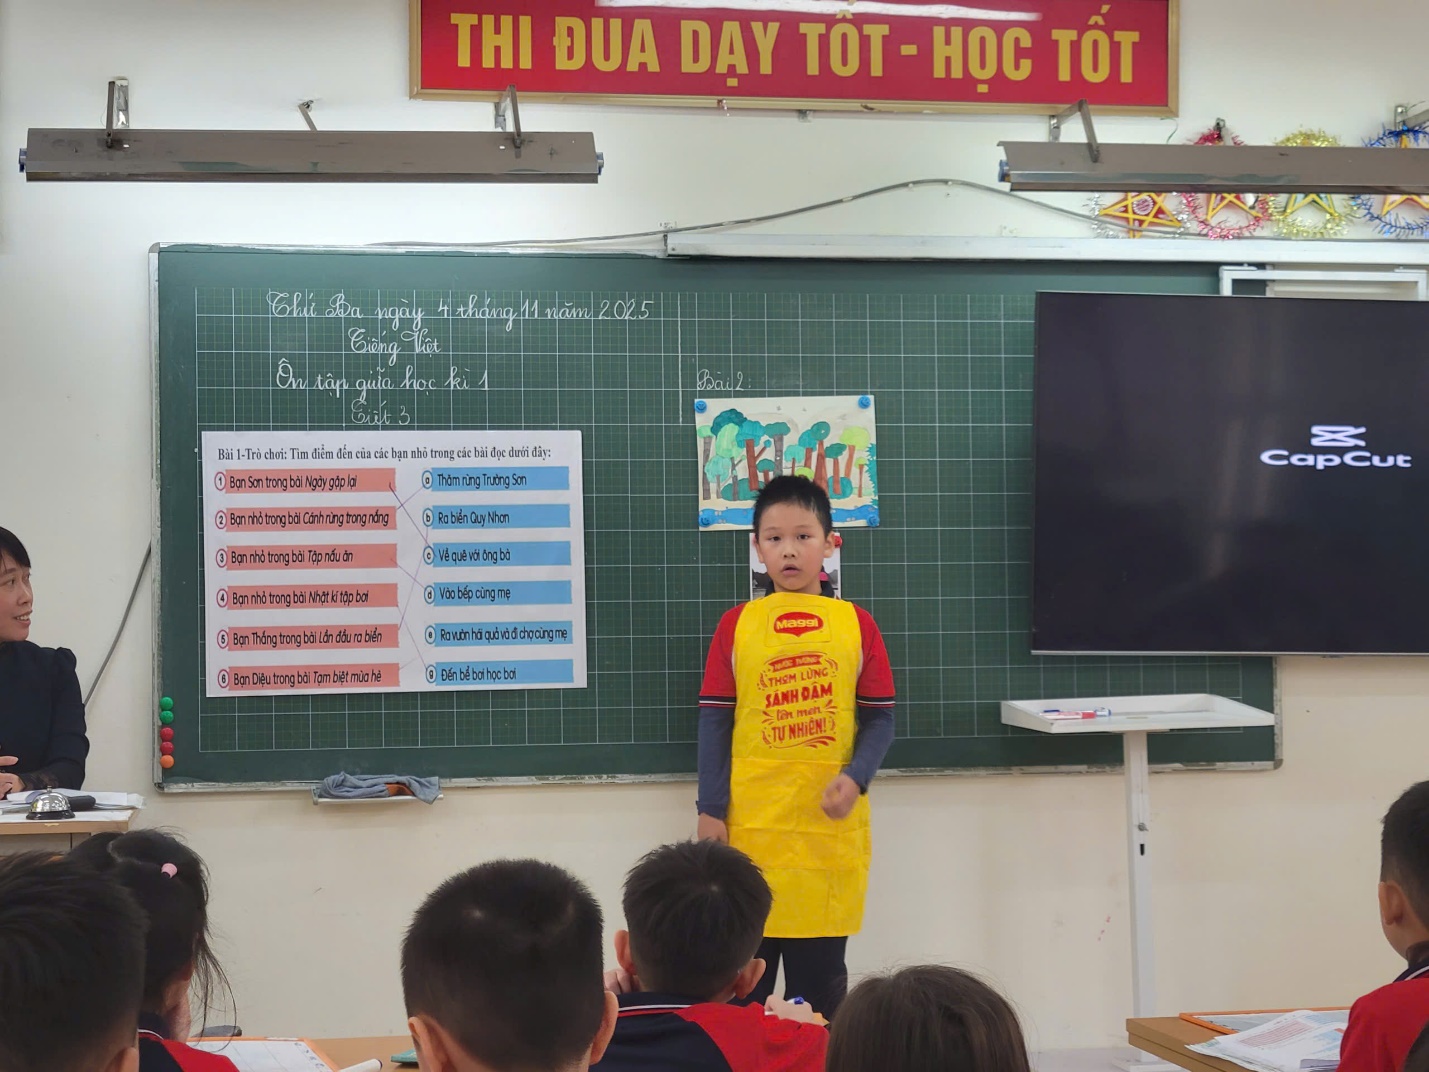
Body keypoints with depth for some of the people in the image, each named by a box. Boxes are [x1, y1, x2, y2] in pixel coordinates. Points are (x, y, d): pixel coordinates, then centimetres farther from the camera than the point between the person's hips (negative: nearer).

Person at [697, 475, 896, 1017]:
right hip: (750, 821, 0)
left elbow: (879, 718, 4)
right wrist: (710, 810, -2)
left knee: (820, 971, 9)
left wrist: (855, 778, -13)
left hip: (831, 824, 0)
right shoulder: (737, 625, 3)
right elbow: (714, 720, 4)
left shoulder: (857, 625, 3)